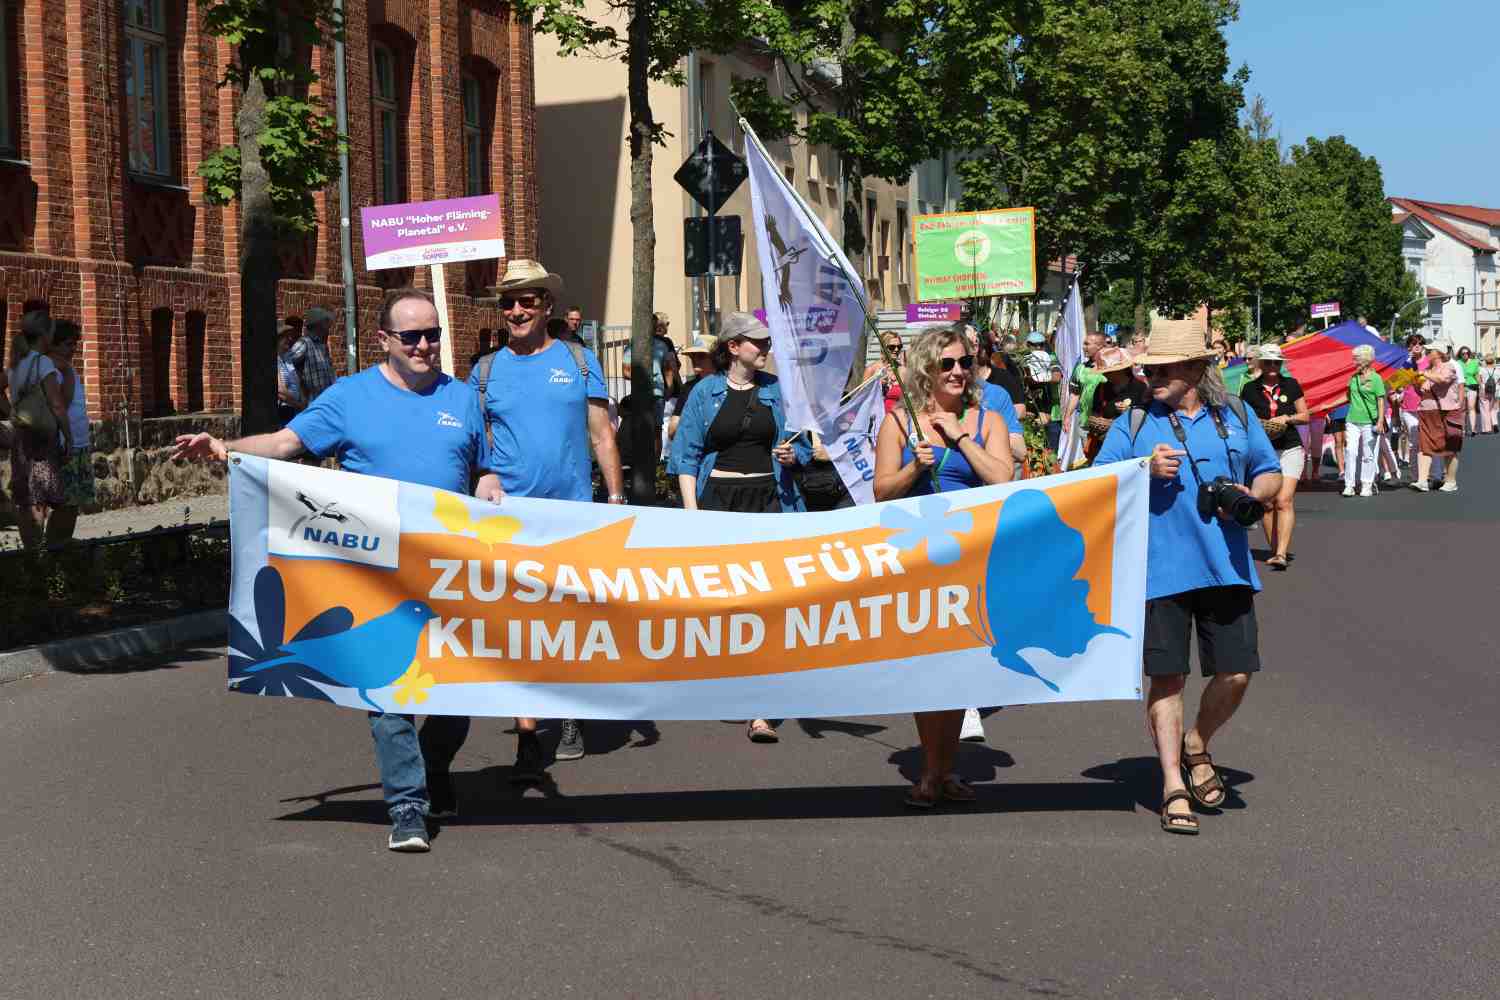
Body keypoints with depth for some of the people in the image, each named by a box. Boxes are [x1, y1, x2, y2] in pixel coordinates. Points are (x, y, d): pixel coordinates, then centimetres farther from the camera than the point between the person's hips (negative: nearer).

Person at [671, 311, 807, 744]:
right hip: (719, 498, 0)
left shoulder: (777, 389, 8)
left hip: (767, 500, 0)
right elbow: (686, 453, 3)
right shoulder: (706, 391, 4)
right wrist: (691, 509, -7)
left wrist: (793, 455, -7)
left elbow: (799, 442, 16)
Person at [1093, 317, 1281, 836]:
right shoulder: (1134, 423, 6)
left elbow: (1271, 473, 20)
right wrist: (1145, 471, -14)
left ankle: (1197, 745, 30)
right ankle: (1174, 786, 8)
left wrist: (1250, 494, -3)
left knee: (1235, 674, 1)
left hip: (1226, 566, 2)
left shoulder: (1236, 416, 13)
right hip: (1159, 570, -2)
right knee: (1166, 677, -1)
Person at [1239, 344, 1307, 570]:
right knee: (1267, 503, 3)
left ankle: (1281, 553, -19)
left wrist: (1287, 418, -8)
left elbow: (1305, 416, 11)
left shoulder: (1291, 385, 7)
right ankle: (1275, 550, 13)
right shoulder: (1250, 389, 5)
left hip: (1290, 449, -1)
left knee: (1284, 501, -13)